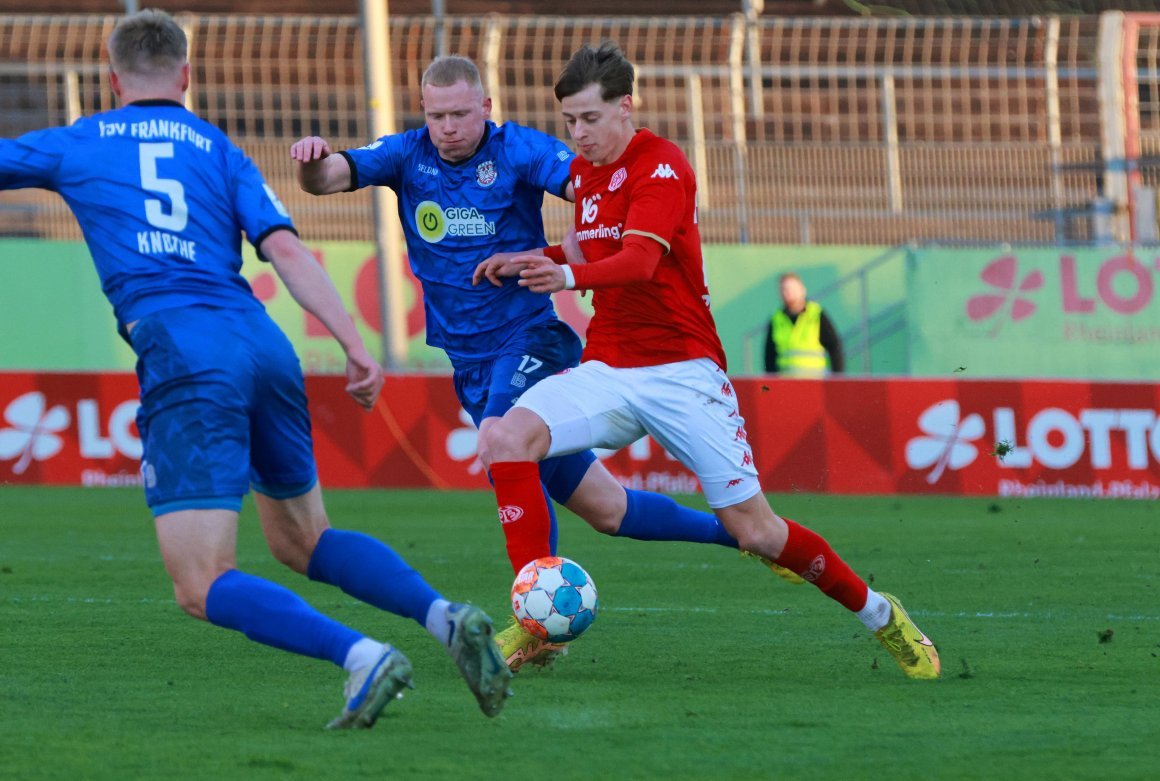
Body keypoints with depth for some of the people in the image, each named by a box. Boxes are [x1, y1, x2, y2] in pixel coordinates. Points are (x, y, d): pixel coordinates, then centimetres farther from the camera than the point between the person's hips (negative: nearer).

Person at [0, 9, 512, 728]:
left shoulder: (75, 147, 15)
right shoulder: (221, 153, 19)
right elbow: (285, 249, 5)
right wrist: (356, 346, -1)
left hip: (179, 353, -5)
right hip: (264, 346, 5)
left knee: (203, 588, -8)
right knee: (304, 542, 23)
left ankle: (362, 655, -30)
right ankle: (446, 617, 0)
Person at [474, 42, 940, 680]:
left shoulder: (662, 166, -12)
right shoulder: (584, 170, 11)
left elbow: (641, 260, -29)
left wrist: (570, 276, -48)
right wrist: (536, 261, 8)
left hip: (681, 370, -6)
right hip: (607, 369, 6)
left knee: (756, 532, -7)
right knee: (506, 439, -21)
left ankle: (880, 616, 17)